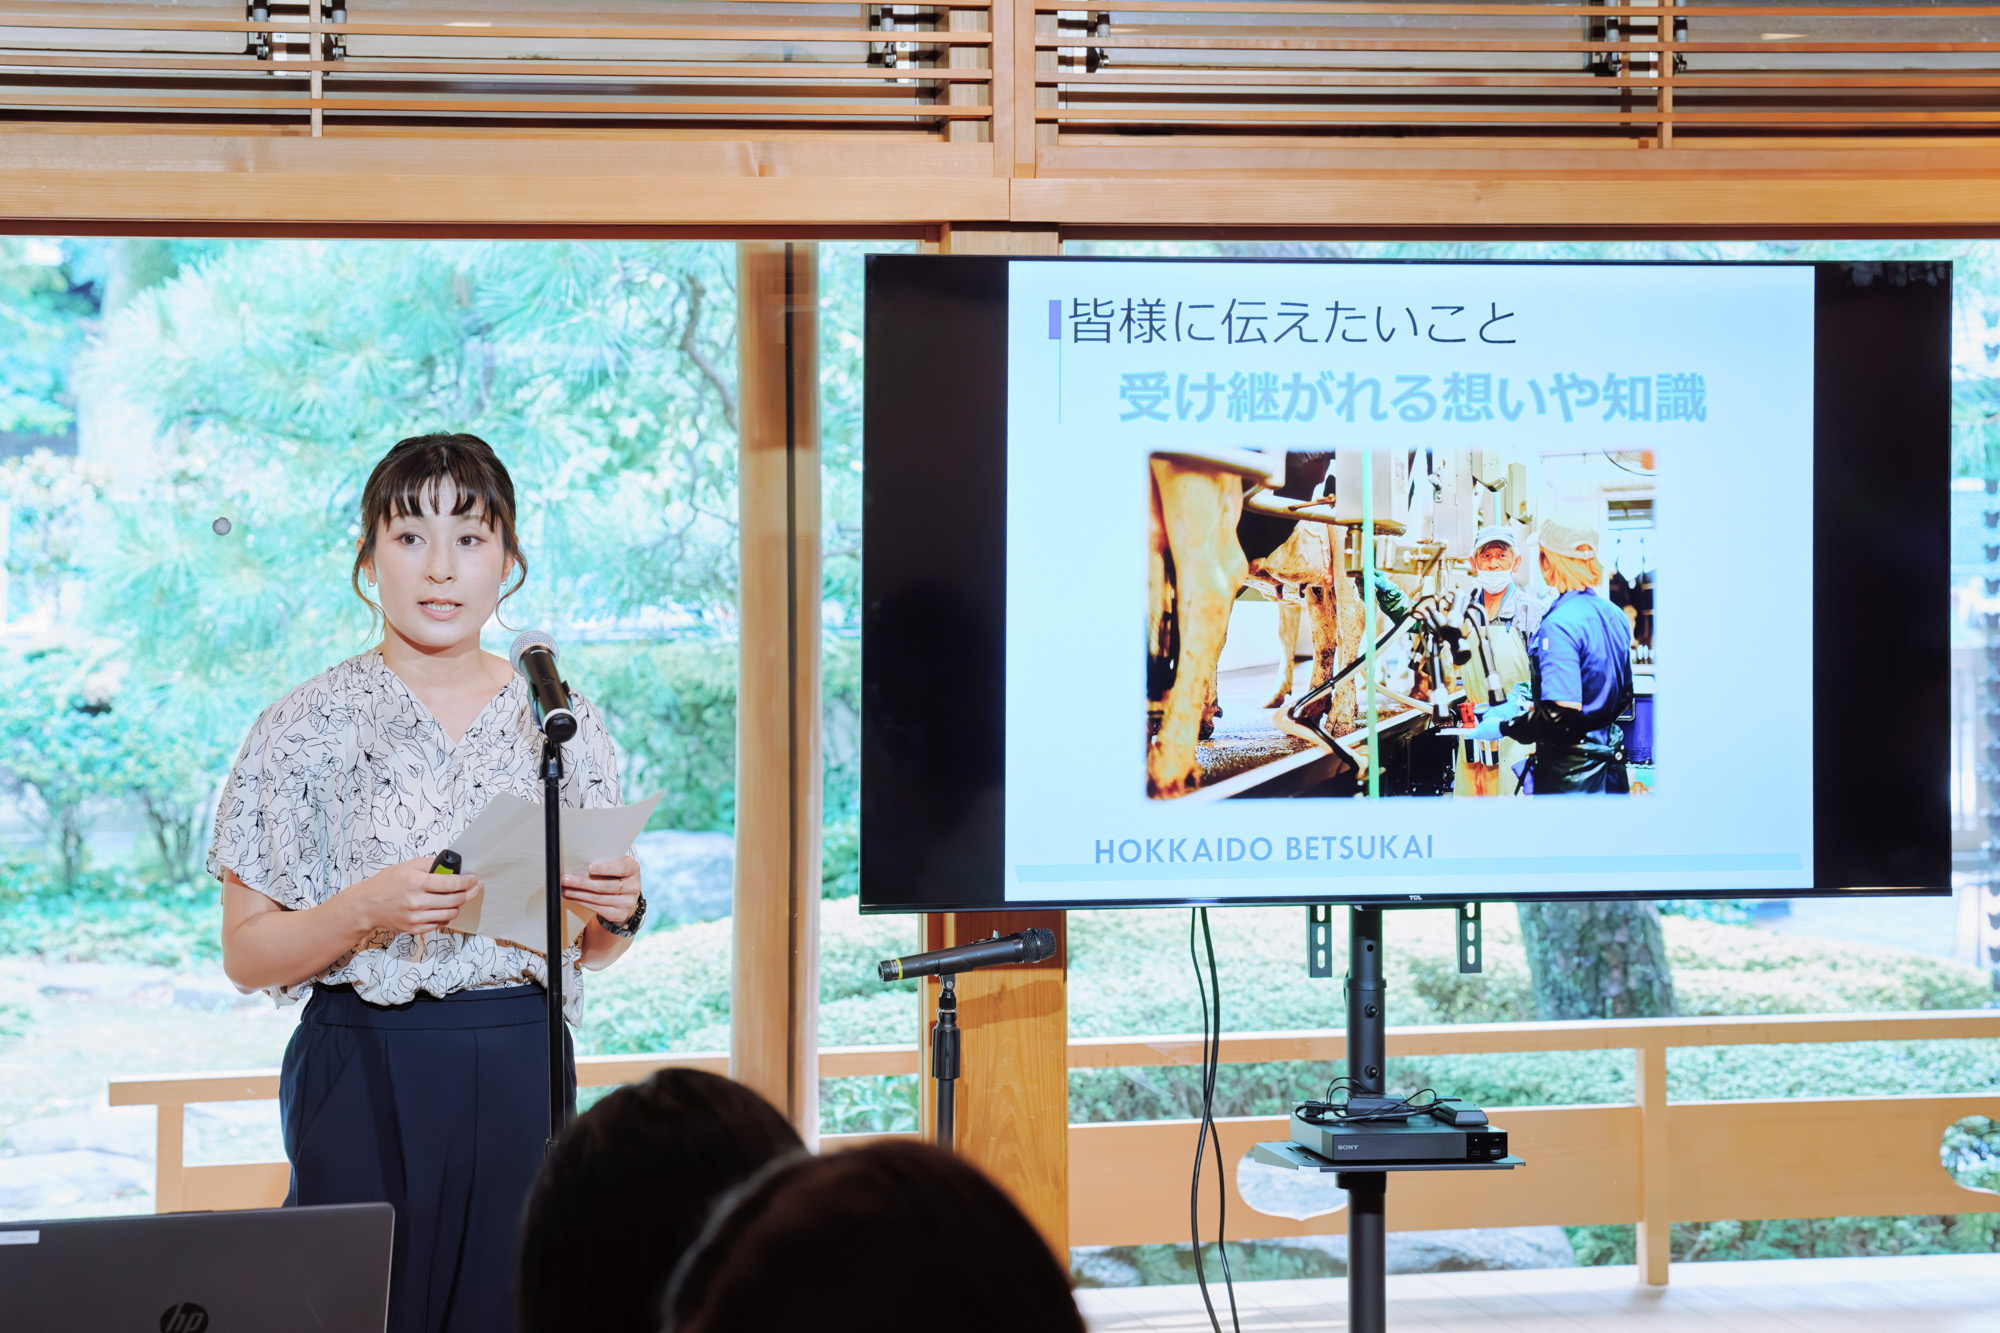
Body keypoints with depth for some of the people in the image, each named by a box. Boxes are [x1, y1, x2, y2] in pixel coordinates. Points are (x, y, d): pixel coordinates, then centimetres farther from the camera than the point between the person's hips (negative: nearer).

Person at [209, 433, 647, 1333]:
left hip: (523, 1073, 3)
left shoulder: (562, 723, 9)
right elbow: (246, 956, -2)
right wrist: (367, 910, -19)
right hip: (365, 1077, -3)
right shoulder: (308, 727, -1)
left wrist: (618, 912, -5)